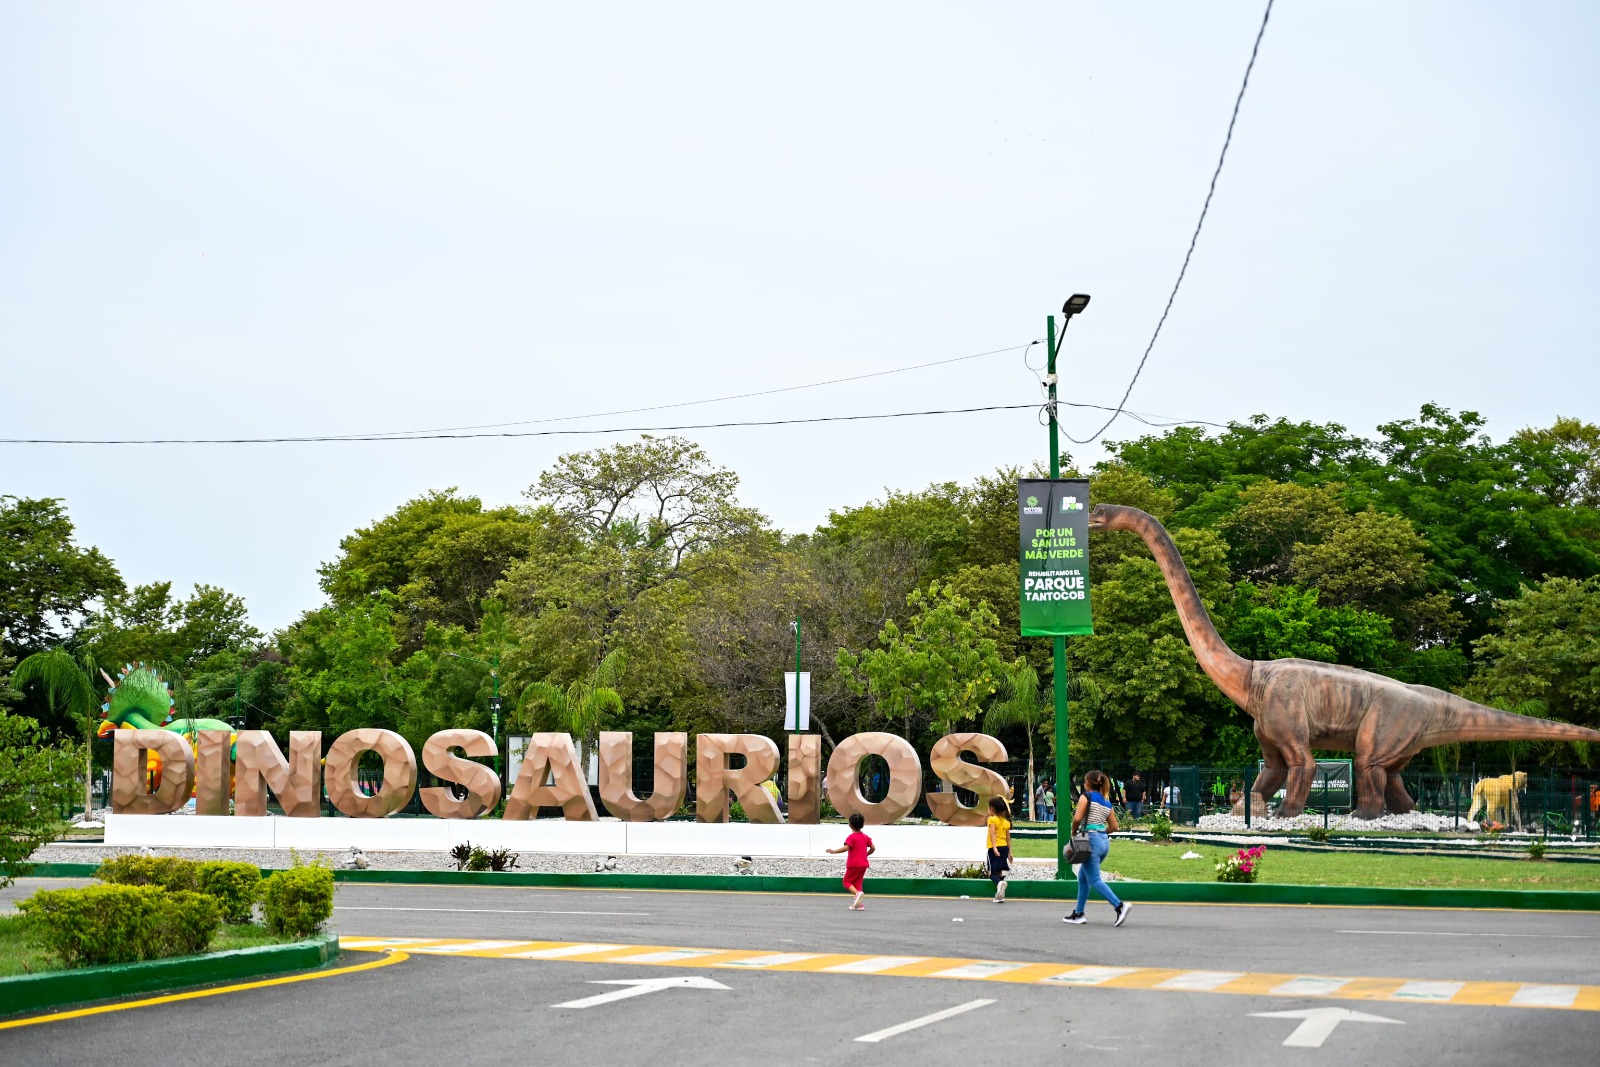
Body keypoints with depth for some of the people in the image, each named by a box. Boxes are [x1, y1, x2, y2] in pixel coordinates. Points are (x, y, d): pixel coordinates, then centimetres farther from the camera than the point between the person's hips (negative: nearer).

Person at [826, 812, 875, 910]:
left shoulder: (851, 837, -12)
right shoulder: (865, 837, 7)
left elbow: (845, 848, -26)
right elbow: (873, 848, 6)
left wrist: (834, 851, -19)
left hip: (853, 865, -6)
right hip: (863, 864, 6)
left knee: (847, 881, 4)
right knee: (857, 882, 13)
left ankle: (858, 893, -23)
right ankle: (859, 904, 7)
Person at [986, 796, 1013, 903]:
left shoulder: (992, 819, -6)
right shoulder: (1006, 821, 13)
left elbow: (993, 834, -19)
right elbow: (1008, 838, 13)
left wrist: (994, 847, -28)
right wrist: (1009, 852, 17)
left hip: (994, 848, -6)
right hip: (1004, 847, 6)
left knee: (992, 873, -4)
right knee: (999, 872, 13)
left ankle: (1000, 883, -35)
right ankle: (999, 896, 9)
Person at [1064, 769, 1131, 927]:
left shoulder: (1086, 797, -5)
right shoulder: (1106, 802, 14)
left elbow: (1077, 818, -16)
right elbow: (1114, 826, 13)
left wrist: (1074, 832, 0)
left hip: (1091, 840, -8)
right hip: (1105, 841, 8)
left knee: (1094, 880, -7)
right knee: (1082, 877, 18)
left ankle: (1119, 905, -22)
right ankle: (1079, 914, 20)